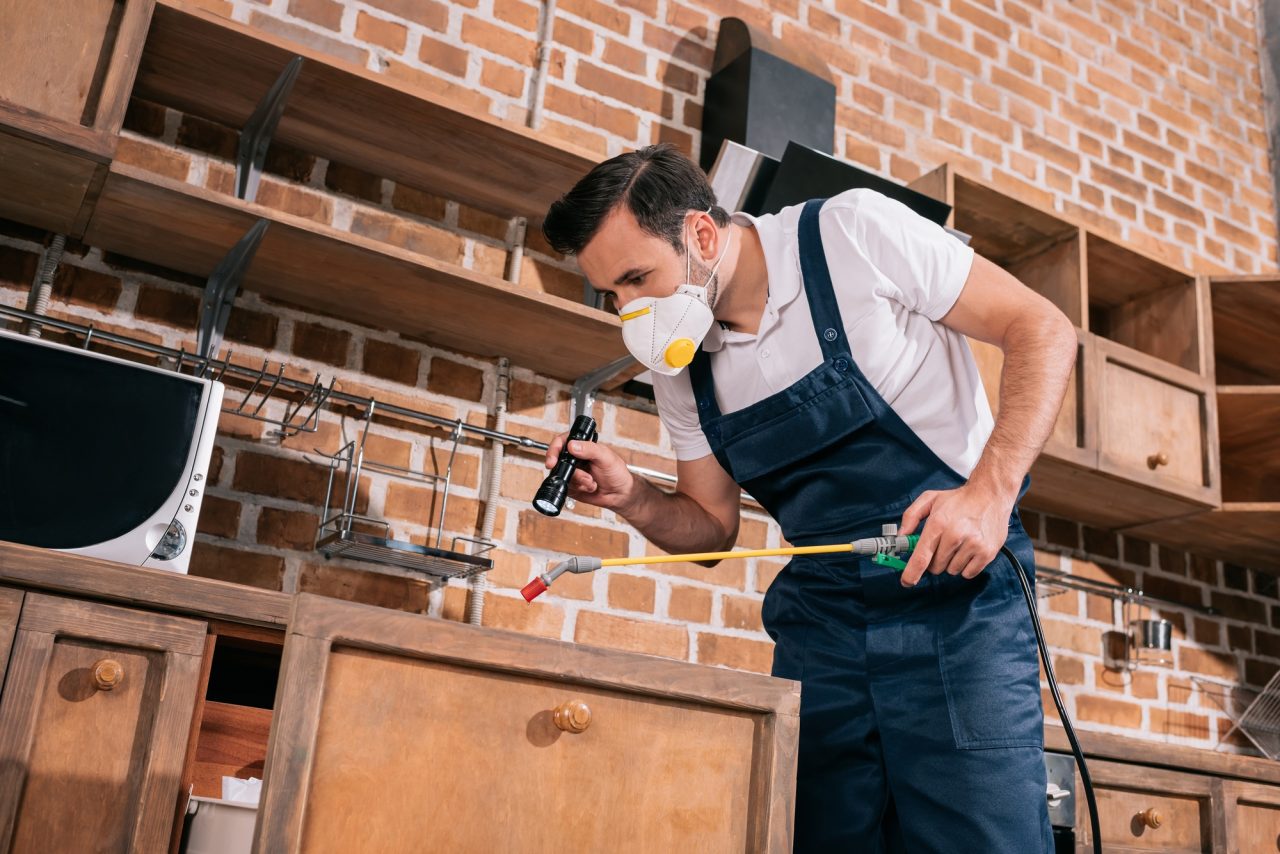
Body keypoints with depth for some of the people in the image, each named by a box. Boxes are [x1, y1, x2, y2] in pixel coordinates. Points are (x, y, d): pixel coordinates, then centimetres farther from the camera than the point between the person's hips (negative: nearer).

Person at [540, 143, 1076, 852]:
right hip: (820, 618, 5)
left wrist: (991, 490, -20)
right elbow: (712, 525, 14)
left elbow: (1042, 330, -7)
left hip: (958, 588, -4)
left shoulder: (852, 231, -11)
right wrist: (630, 496, -7)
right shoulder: (678, 366, 5)